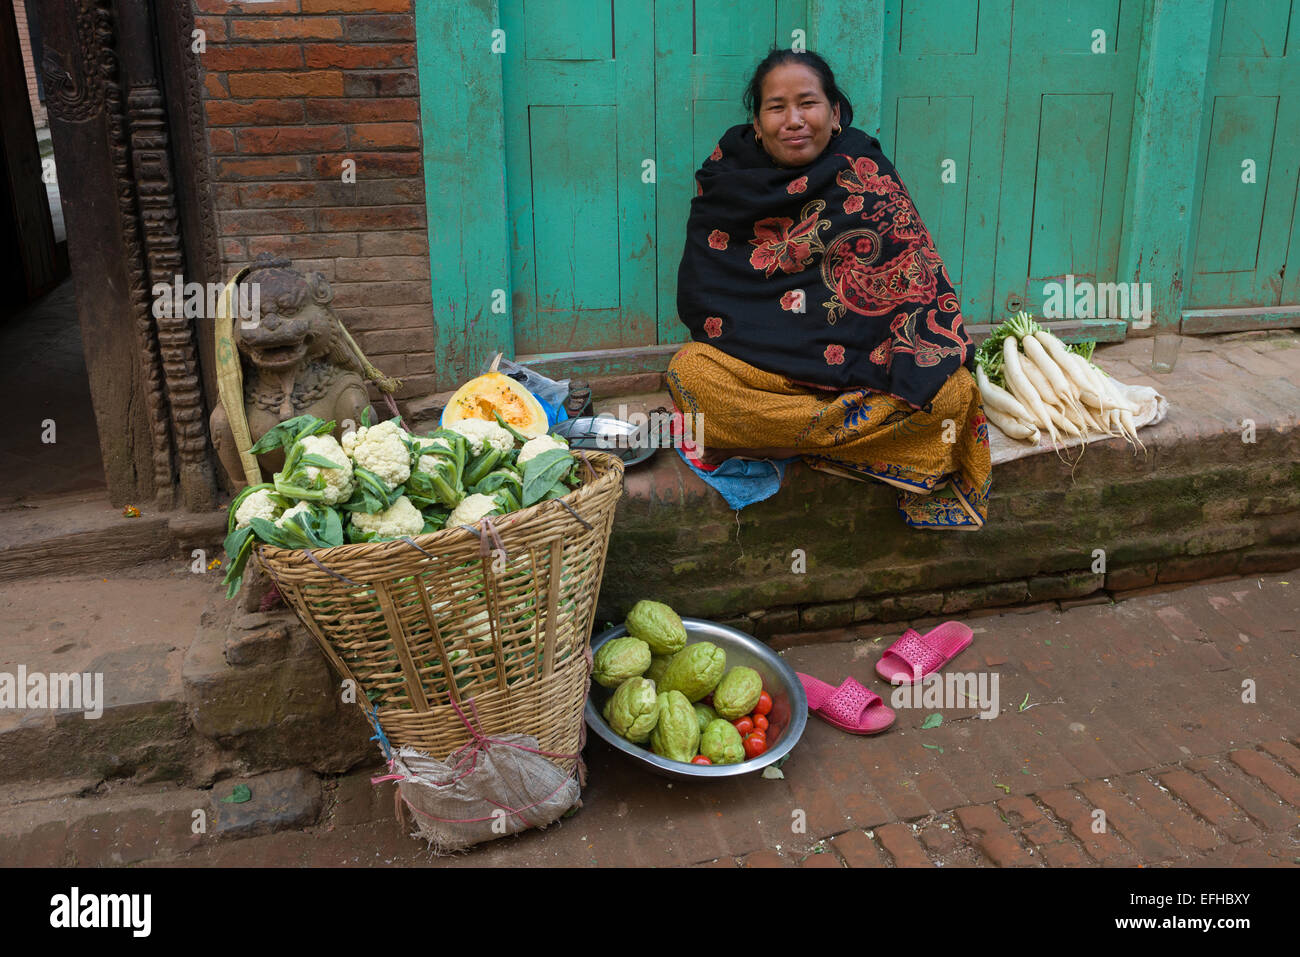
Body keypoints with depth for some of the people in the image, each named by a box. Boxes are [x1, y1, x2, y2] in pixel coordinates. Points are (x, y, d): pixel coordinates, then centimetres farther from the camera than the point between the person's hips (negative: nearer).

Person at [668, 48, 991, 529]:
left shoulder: (864, 171, 3)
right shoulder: (728, 178, 5)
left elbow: (917, 272, -5)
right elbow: (697, 293, 1)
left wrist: (939, 359, -20)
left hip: (862, 361, 0)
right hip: (755, 363, 1)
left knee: (951, 394, -26)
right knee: (689, 372, -32)